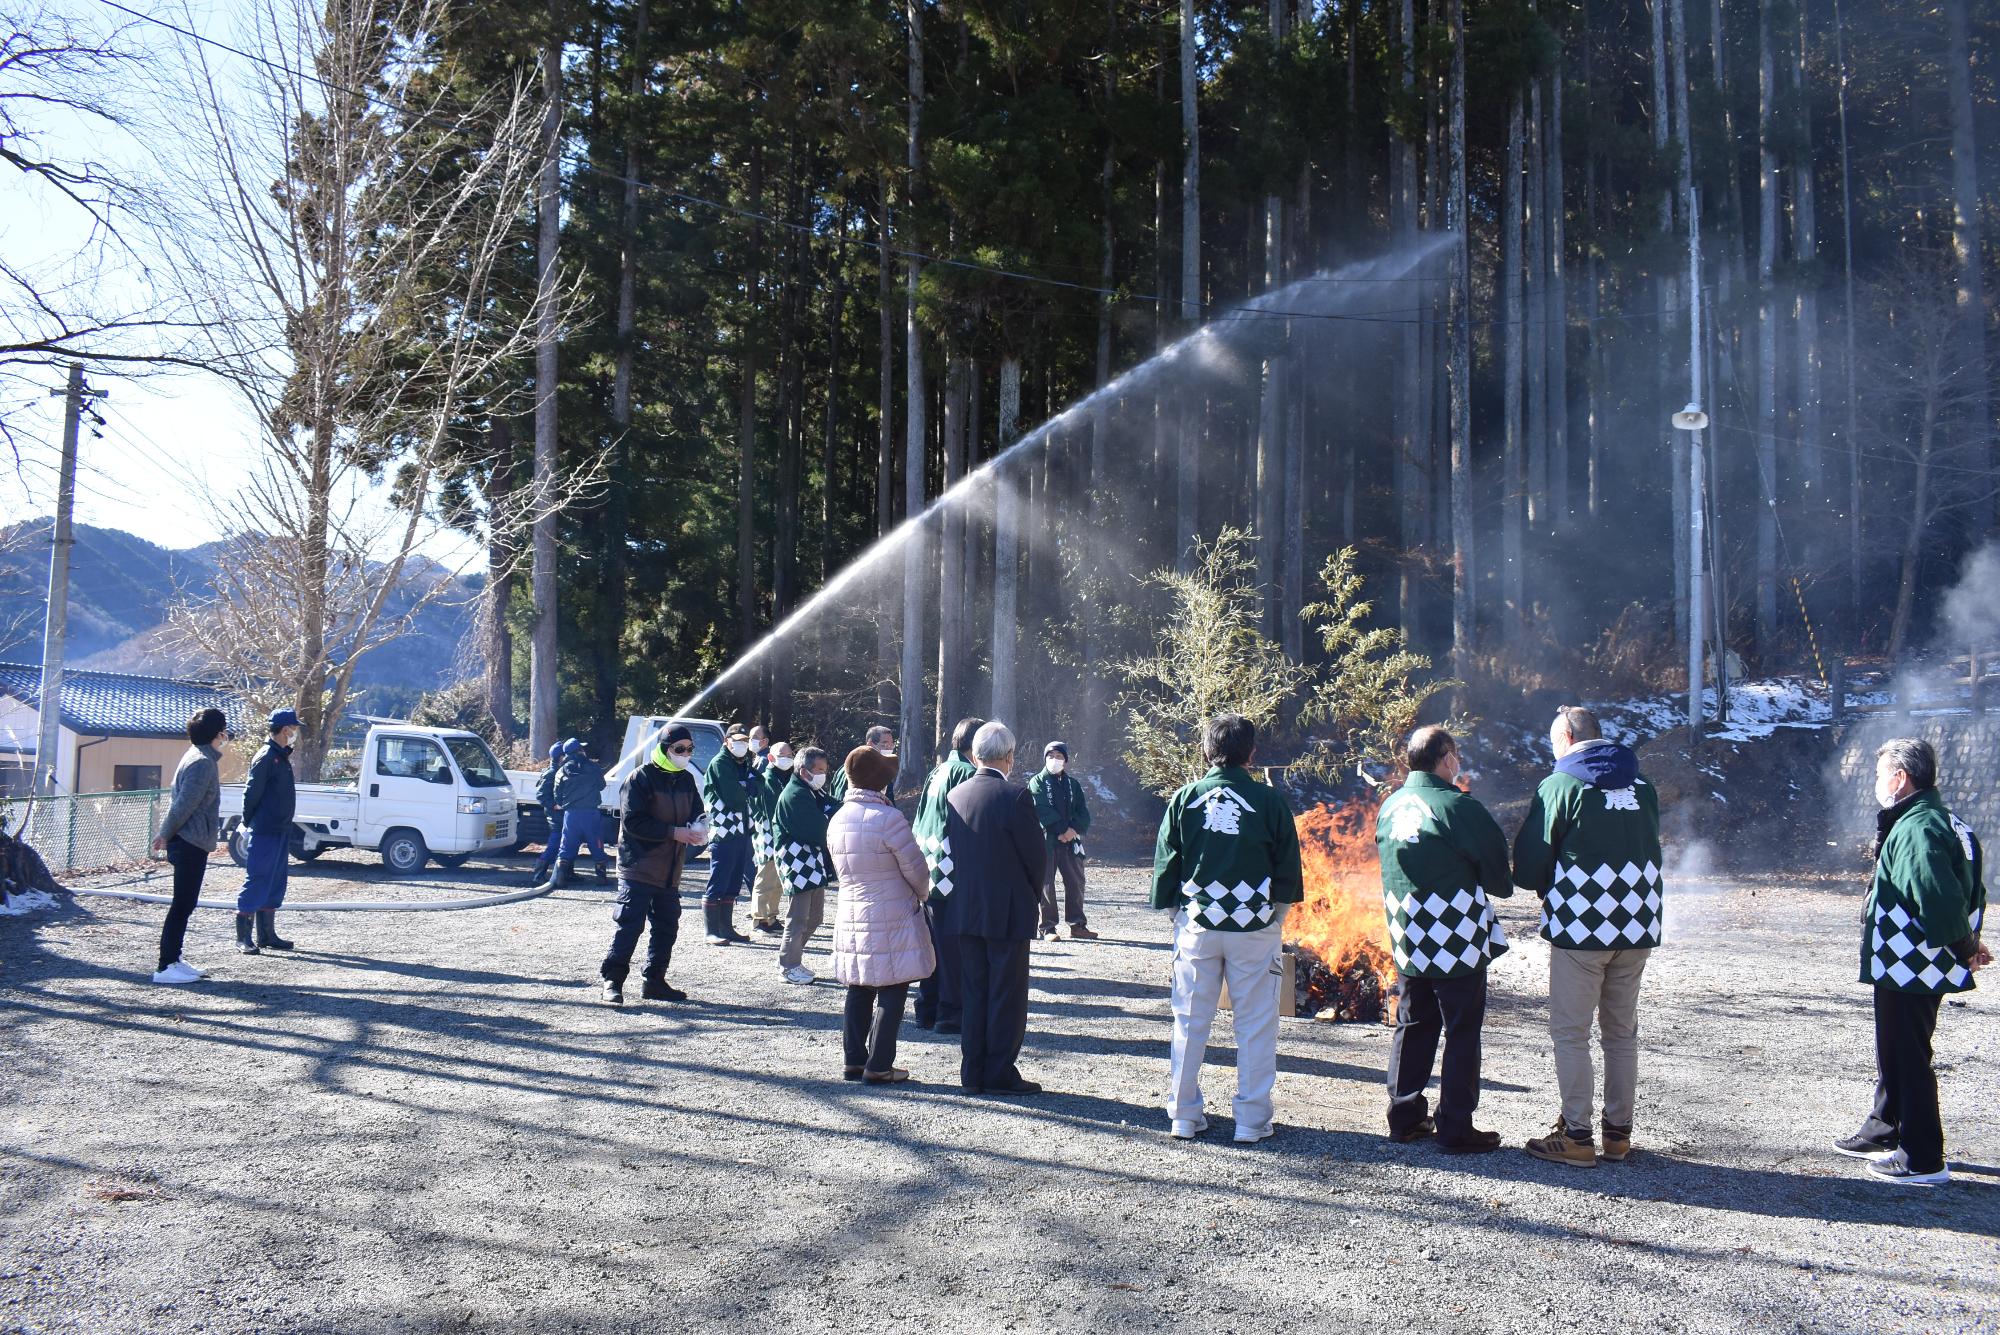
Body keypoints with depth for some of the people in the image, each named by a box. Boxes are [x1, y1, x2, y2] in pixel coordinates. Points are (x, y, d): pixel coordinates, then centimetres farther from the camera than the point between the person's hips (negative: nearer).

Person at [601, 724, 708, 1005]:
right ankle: (612, 981, -3)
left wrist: (698, 830, -8)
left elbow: (696, 813, 17)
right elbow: (633, 821, -17)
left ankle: (654, 980, 23)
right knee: (630, 924, -10)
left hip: (670, 871, 7)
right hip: (639, 866, -7)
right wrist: (673, 832, -20)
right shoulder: (641, 778, -10)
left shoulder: (687, 779, 11)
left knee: (667, 926, 12)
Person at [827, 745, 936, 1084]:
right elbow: (916, 870, -11)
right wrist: (921, 895, 9)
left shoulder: (836, 820, 3)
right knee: (892, 993, 1)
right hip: (892, 920, -7)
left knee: (859, 991, 14)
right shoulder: (888, 818, -17)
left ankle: (854, 1060, 19)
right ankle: (878, 1066, 3)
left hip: (851, 915, 7)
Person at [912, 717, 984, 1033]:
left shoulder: (937, 773, 14)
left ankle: (927, 1011, 22)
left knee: (934, 942, 15)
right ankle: (951, 1013, 3)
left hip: (927, 873, 9)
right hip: (953, 875, -9)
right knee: (954, 947, -1)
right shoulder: (966, 773, -13)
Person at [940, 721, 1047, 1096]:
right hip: (1008, 912, -5)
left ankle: (972, 1073, 17)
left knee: (974, 993, 13)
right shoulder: (1015, 797, -15)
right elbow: (1037, 855, -10)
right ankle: (1000, 1075, 8)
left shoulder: (954, 795, 3)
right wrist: (1033, 894, 8)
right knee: (1007, 995, 4)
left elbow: (950, 850, 7)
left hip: (965, 909, 6)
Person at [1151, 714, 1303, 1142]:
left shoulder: (1184, 799, -1)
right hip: (1255, 927, -2)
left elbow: (1165, 864, 4)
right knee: (1255, 1025, 7)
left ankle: (1183, 1115, 15)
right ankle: (1252, 1119, 10)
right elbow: (1288, 866, 2)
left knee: (1190, 1021, 10)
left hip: (1196, 925, 2)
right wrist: (1277, 915, 14)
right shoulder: (1270, 801, -6)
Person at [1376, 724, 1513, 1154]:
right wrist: (1503, 886, 13)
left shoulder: (1390, 807, 5)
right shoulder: (1459, 807, -16)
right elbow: (1498, 876, -9)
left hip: (1407, 943, 7)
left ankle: (1405, 1117, 21)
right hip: (1458, 944, -7)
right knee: (1462, 1034, 3)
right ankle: (1455, 1129, 8)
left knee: (1412, 1027, 16)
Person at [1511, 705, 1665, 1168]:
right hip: (1637, 927, 6)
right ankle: (1618, 1133, 21)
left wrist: (1547, 889, 11)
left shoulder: (1560, 786, -8)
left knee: (1570, 1033, 2)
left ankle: (1577, 1135, 3)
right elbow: (1652, 855, 17)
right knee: (1622, 1033, 15)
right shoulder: (1642, 787, 10)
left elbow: (1530, 863, -8)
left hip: (1580, 927, -6)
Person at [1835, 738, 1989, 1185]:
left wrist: (1964, 948, -14)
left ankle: (1923, 1159, 8)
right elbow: (1965, 893, 19)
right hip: (1905, 967, 11)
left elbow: (1941, 900, -29)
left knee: (1907, 1058, -1)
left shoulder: (1917, 829, -23)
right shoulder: (1932, 821, 12)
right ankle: (1883, 1133, 36)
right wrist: (1965, 942, 11)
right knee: (1893, 1052, 22)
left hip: (1910, 968, -11)